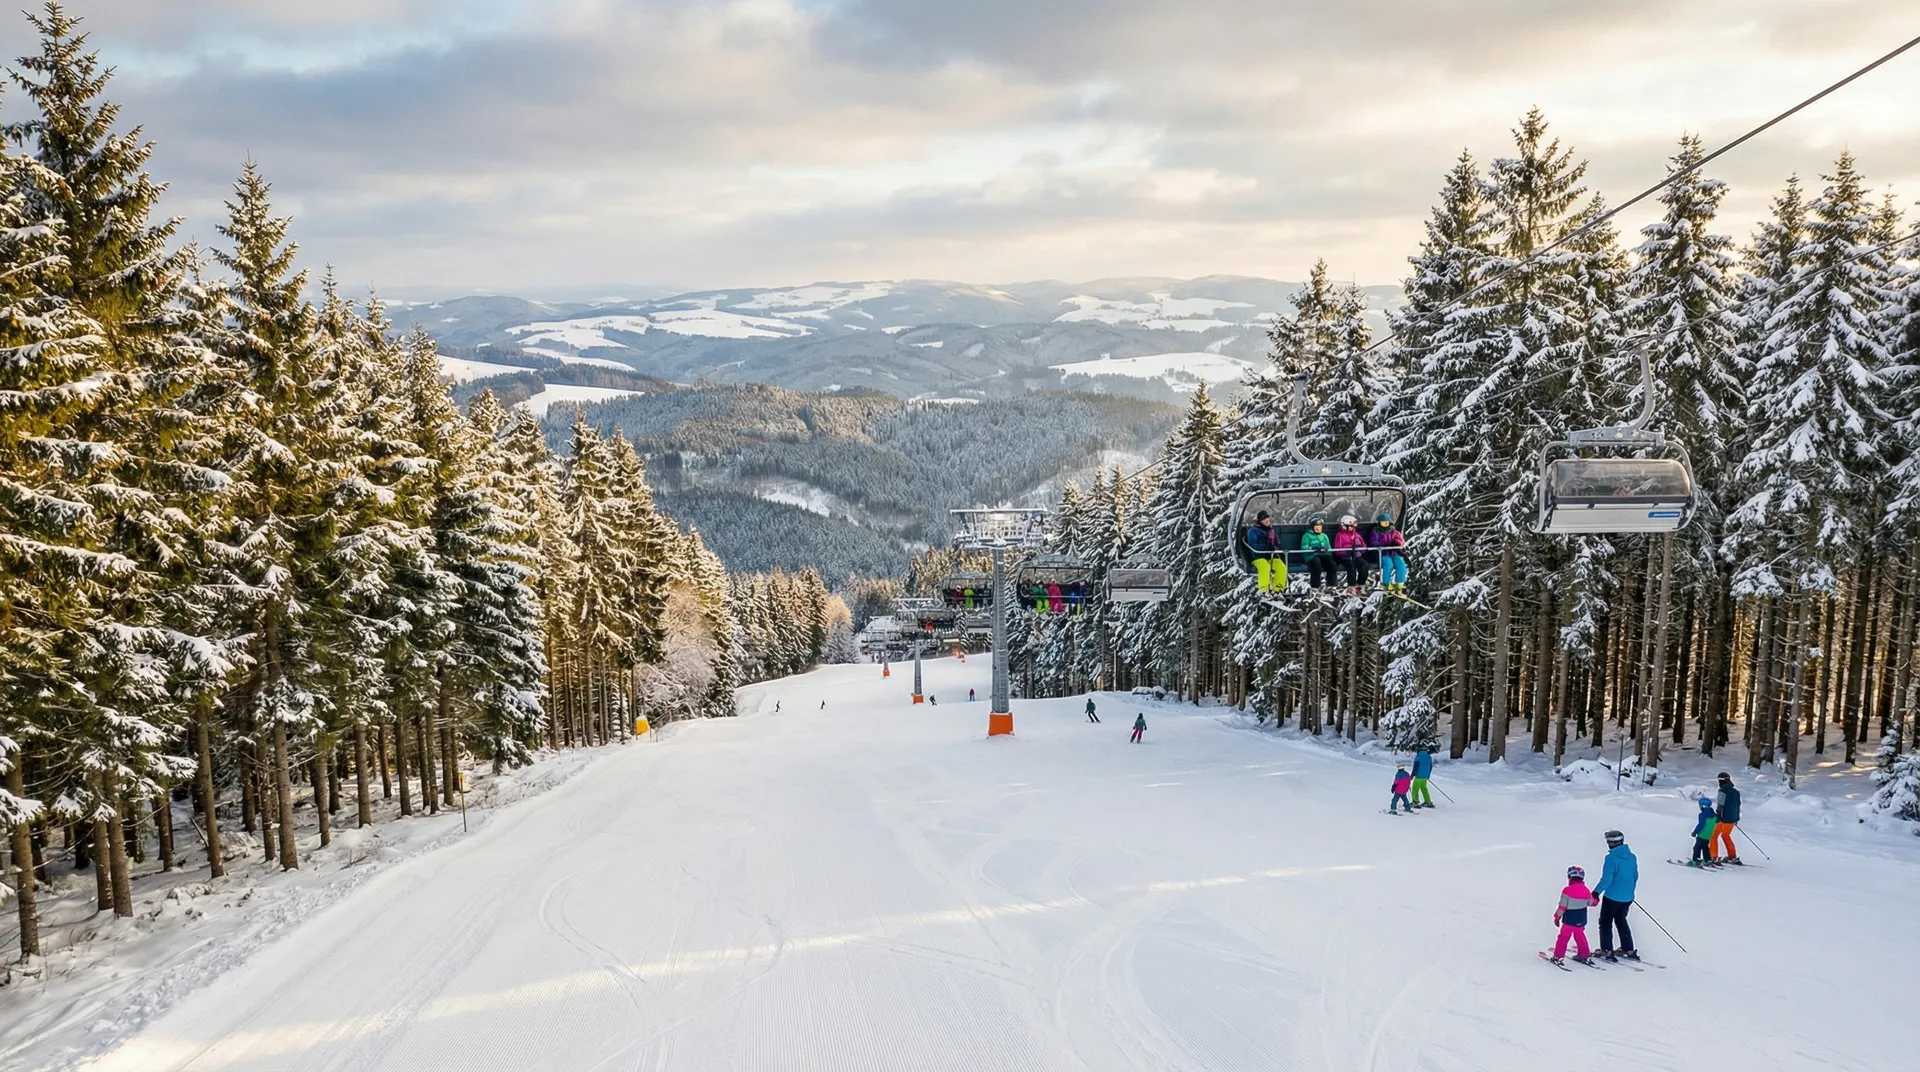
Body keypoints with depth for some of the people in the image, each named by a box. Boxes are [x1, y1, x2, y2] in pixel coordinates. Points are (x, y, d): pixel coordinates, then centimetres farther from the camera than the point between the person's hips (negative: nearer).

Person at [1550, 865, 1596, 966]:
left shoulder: (1567, 890, -18)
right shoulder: (1586, 891, -1)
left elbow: (1562, 907, -15)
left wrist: (1557, 917, -3)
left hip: (1569, 920, -5)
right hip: (1581, 921, 5)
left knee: (1563, 937, 5)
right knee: (1580, 937, 22)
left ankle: (1558, 957, 4)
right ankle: (1585, 956, 30)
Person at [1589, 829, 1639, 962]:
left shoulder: (1611, 858, -20)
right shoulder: (1631, 857, 1)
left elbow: (1606, 879, -22)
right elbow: (1635, 876, 12)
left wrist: (1596, 892, -12)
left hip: (1612, 896, -7)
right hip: (1628, 897, 7)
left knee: (1605, 923, 7)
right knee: (1621, 921, 23)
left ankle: (1606, 951, 4)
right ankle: (1629, 950, 24)